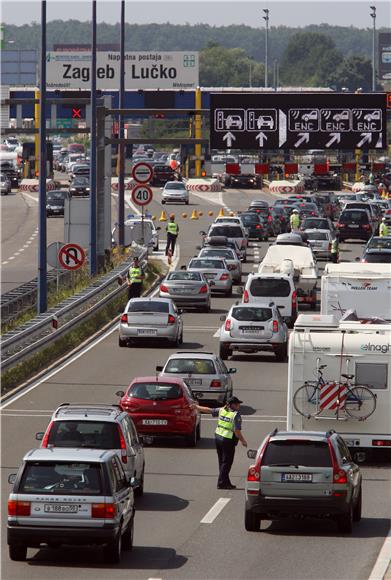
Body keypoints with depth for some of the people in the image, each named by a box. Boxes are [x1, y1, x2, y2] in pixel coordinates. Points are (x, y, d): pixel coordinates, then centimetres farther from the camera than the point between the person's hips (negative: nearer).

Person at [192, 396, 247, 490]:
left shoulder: (221, 411, 4)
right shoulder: (236, 415, -15)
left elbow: (209, 410, 14)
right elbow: (237, 432, -18)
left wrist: (197, 407, 30)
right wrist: (243, 441, -4)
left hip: (218, 437, 7)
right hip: (228, 441, -7)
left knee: (222, 462, 14)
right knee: (226, 463, 2)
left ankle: (226, 482, 21)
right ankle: (221, 483, 3)